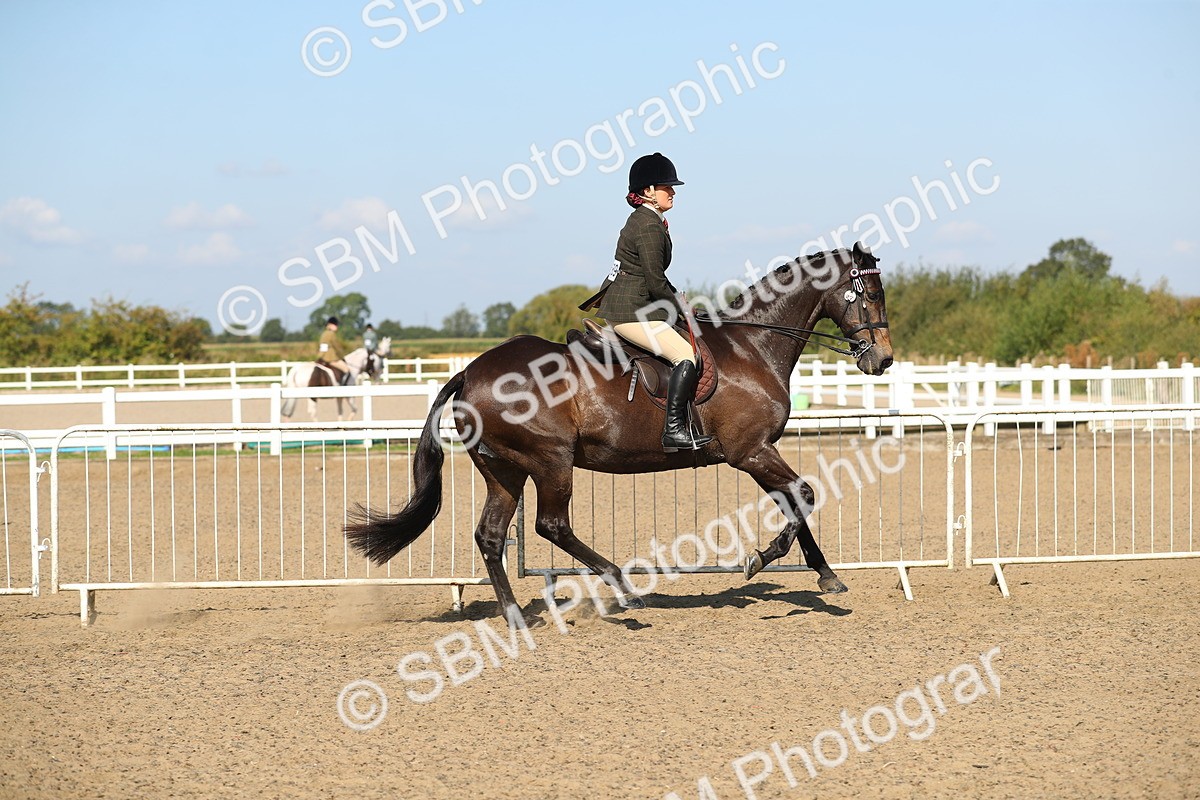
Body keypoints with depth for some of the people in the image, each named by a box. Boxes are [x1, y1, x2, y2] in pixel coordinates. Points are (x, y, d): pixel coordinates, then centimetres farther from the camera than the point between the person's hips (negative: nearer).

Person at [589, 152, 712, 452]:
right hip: (630, 312, -11)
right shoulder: (649, 227, -16)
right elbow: (656, 284, -18)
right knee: (688, 356, -20)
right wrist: (682, 310, -5)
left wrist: (678, 301, 15)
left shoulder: (642, 220, 16)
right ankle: (674, 430, -25)